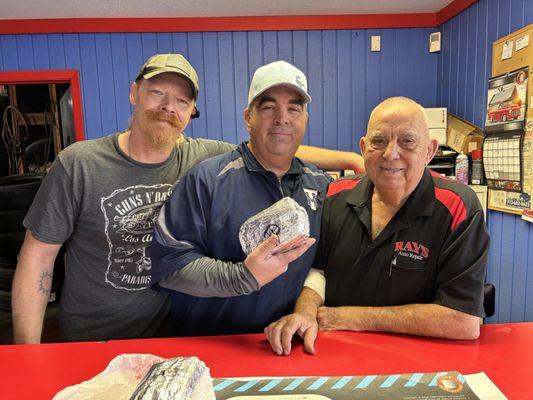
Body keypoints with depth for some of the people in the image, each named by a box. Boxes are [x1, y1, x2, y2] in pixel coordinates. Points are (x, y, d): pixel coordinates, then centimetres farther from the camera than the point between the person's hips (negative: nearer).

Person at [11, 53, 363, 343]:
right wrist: (28, 353, -10)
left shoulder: (204, 158, -9)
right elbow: (37, 257, -10)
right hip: (90, 343, -1)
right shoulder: (77, 164, -15)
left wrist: (349, 158, -3)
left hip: (174, 332, 2)